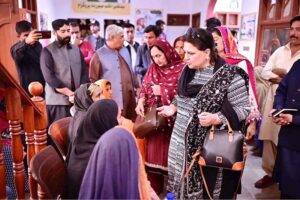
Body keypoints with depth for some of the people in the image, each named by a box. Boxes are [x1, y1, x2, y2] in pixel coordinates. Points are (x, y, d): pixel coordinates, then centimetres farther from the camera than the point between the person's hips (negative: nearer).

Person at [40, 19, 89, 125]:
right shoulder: (47, 51, 0)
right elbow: (49, 77, -10)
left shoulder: (76, 49, 13)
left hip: (78, 100, 4)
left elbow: (84, 72, 8)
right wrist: (70, 93, -16)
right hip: (58, 101, -3)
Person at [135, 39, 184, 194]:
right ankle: (154, 187, 26)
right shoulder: (153, 68, 11)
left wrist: (162, 91, -11)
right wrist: (141, 101, -10)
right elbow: (144, 87, 9)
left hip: (171, 117, -4)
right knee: (153, 150, 10)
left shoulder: (181, 68, -7)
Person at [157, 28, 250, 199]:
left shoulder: (229, 75, -16)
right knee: (183, 185, 16)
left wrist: (216, 118, -25)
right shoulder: (188, 70, 5)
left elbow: (243, 108, -13)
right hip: (183, 143, 6)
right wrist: (174, 107, 3)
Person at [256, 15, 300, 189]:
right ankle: (270, 173, 23)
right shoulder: (280, 51, 11)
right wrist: (285, 79, -9)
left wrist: (281, 73, -8)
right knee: (269, 138, 9)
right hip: (273, 101, 5)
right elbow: (265, 72, 6)